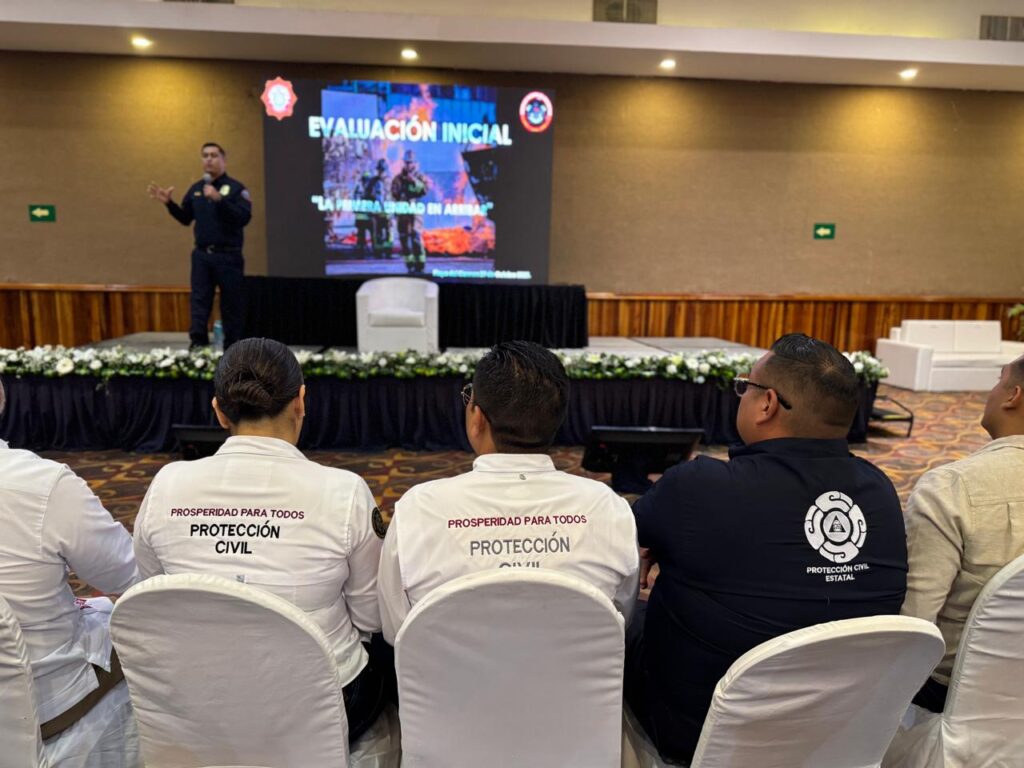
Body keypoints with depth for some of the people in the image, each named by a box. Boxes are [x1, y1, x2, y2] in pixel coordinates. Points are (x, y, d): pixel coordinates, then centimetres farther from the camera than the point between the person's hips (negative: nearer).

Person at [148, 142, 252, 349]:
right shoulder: (195, 189, 12)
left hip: (228, 256, -5)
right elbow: (186, 219, 19)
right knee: (199, 302, 1)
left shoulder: (236, 188, -5)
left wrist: (219, 199, -28)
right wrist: (169, 203, 4)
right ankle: (198, 345, 2)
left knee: (231, 305, 3)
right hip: (201, 255, 5)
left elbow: (244, 218, -19)